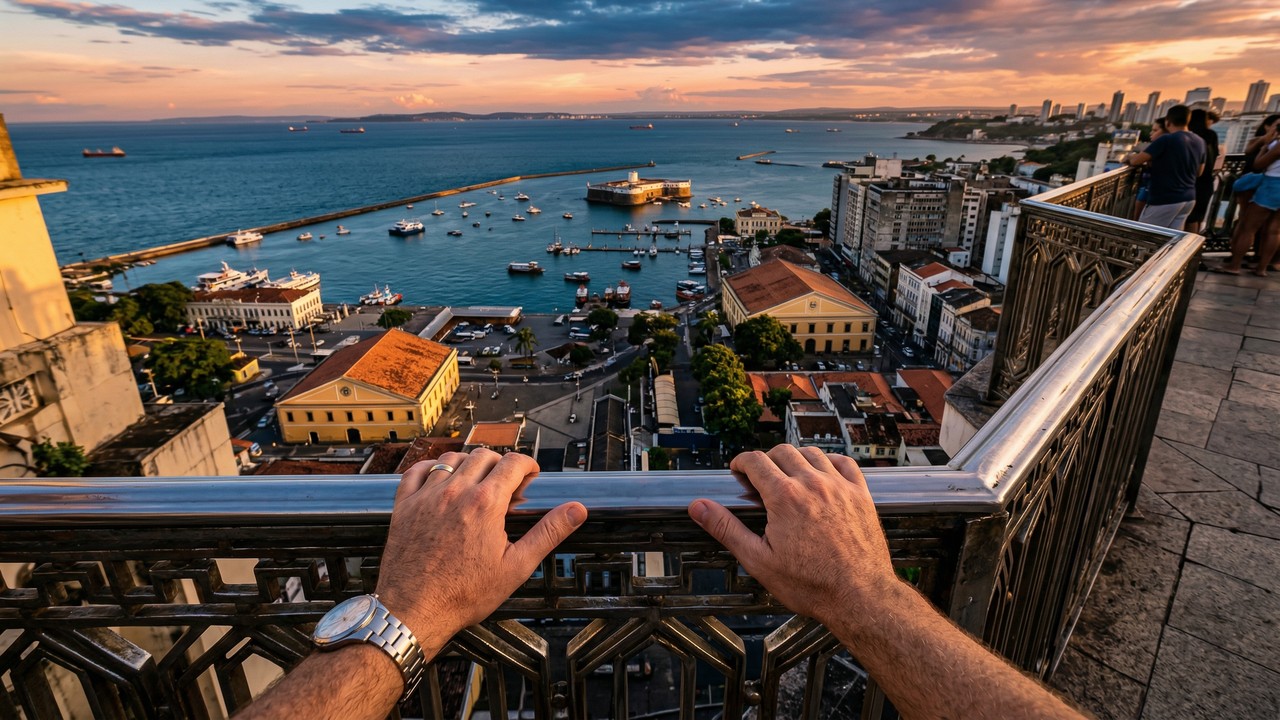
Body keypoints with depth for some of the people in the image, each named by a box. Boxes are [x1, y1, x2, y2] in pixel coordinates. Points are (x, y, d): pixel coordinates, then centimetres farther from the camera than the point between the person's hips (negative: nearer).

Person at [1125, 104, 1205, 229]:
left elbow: (1136, 160, -13)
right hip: (1188, 199, 8)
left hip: (1165, 200, -8)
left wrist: (1128, 158, 12)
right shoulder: (1199, 142, 9)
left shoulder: (1166, 140, -14)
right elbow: (1198, 172, 21)